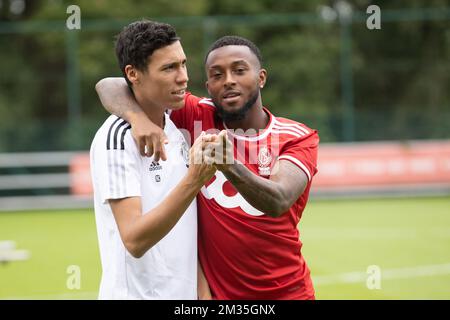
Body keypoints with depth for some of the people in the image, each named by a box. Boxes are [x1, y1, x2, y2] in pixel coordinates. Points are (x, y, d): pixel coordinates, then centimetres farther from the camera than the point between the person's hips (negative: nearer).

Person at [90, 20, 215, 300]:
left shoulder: (177, 130, 7)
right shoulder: (117, 137, -16)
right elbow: (134, 240, -24)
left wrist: (204, 291, 3)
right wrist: (193, 180, -32)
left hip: (185, 294, 7)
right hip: (136, 293, -7)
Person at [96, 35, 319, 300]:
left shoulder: (298, 138, -7)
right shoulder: (196, 117, -5)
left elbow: (278, 201, -26)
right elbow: (109, 86, -10)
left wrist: (230, 166, -44)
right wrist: (138, 117, -31)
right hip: (212, 290, 1)